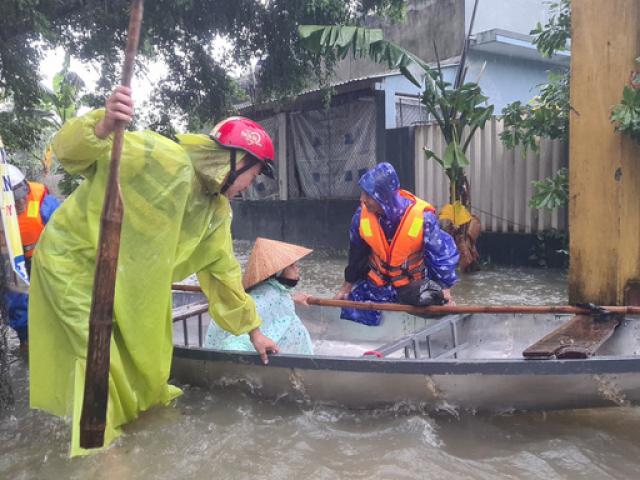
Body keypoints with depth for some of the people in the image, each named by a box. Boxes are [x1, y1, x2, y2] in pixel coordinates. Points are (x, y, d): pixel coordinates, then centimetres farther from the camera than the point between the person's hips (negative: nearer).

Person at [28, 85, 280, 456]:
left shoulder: (217, 213, -3)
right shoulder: (161, 158, -28)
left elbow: (223, 272, 5)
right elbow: (72, 152, -28)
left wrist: (253, 330, 9)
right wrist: (104, 126, -51)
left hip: (123, 268, 8)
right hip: (72, 256, -8)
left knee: (141, 335, 18)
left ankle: (146, 395, 43)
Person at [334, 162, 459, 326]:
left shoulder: (422, 216, -26)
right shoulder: (362, 216, -18)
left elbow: (442, 253, -12)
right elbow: (356, 254, 1)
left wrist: (445, 290, -8)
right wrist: (346, 288, 10)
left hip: (415, 285, -2)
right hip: (376, 285, 2)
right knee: (353, 314, -4)